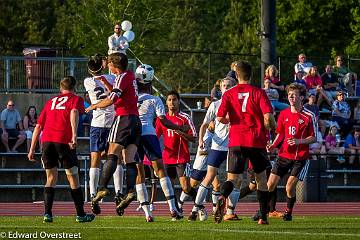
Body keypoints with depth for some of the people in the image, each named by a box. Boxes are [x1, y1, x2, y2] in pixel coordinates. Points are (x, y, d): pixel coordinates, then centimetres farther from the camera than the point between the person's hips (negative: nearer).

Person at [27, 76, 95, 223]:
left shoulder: (51, 102, 26)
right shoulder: (76, 99, 12)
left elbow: (38, 126, 22)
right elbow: (74, 113, -11)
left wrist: (32, 149, 24)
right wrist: (74, 135, -23)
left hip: (46, 140, 4)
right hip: (64, 140, -4)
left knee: (51, 178, 12)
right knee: (73, 178, 6)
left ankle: (47, 214, 0)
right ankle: (81, 215, 11)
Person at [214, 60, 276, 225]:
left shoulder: (229, 94, 3)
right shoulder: (258, 93, -1)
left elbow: (220, 118, -4)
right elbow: (268, 117, -11)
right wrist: (272, 126, 11)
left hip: (236, 142, 0)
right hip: (257, 141, 0)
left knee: (232, 178, -1)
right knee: (261, 178, 15)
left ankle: (222, 197, -35)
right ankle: (263, 216, 14)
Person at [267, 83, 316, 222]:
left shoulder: (309, 116, -7)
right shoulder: (284, 114, 6)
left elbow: (313, 138, -4)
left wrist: (299, 141, -20)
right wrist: (273, 145, 0)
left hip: (301, 157, -4)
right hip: (284, 155, 4)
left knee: (290, 186, -12)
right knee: (270, 185, -2)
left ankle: (288, 212, 10)